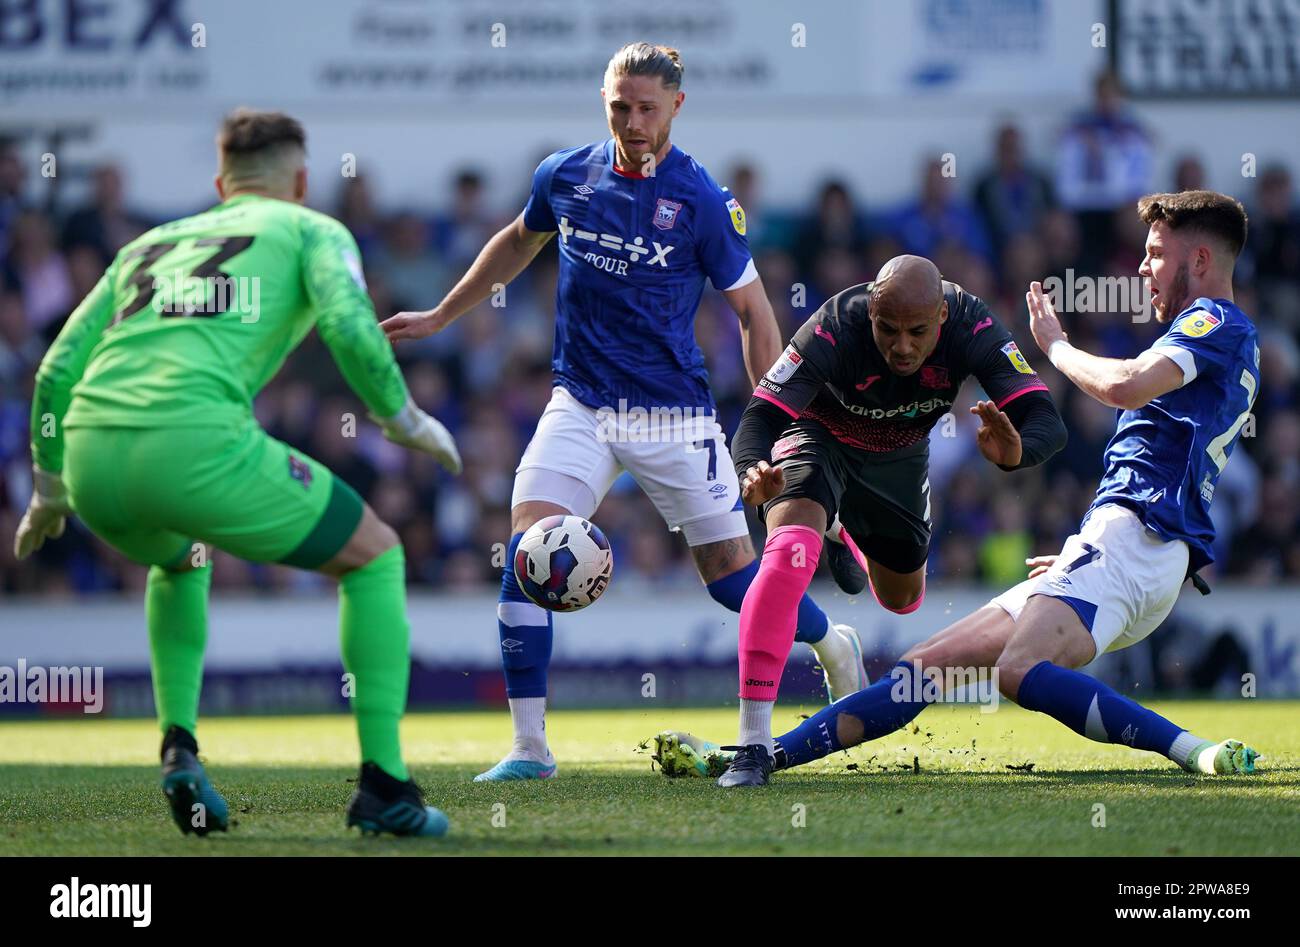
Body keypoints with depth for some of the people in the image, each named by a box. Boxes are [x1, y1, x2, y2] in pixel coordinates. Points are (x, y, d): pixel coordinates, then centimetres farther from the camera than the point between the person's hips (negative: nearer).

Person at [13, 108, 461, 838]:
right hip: (196, 442, -5)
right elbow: (350, 328, -2)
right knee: (376, 557, 17)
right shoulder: (313, 231, 20)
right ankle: (383, 786, 11)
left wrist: (49, 490, 40)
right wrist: (405, 419, 14)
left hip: (92, 450, 5)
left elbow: (58, 372, 27)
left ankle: (180, 749, 21)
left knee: (181, 560, 40)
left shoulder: (148, 246, 33)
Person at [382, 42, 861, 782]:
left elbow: (754, 312, -4)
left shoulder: (703, 201, -10)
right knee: (527, 551, -16)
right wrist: (439, 318, 27)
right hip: (581, 407, 3)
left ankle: (834, 644, 34)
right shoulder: (565, 177, 1)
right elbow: (519, 242, 23)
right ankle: (529, 747, -9)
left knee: (732, 573, 1)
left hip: (674, 412, -3)